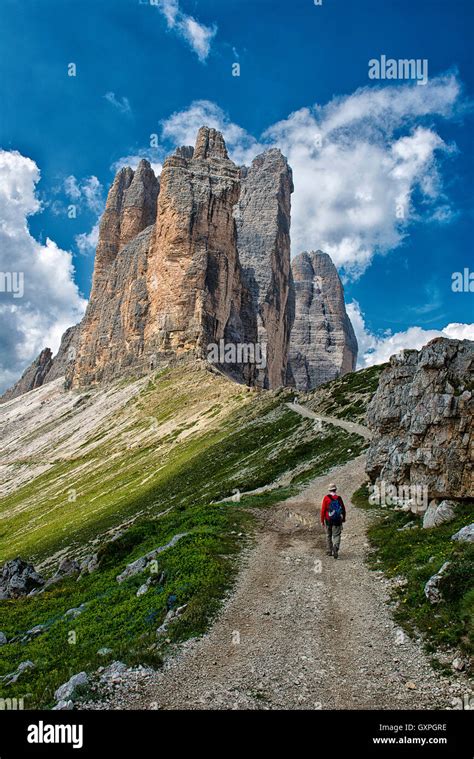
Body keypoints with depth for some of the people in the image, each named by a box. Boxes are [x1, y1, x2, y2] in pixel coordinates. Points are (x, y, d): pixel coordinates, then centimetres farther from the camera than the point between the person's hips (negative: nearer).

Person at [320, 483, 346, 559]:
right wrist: (343, 518, 22)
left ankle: (330, 551, 22)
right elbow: (343, 509, 6)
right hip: (337, 520, 0)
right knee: (336, 535, 3)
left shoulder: (326, 498, -7)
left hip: (328, 520, 0)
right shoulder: (339, 498, -1)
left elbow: (323, 510, -8)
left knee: (328, 536, 15)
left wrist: (322, 520, 0)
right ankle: (335, 547, -22)